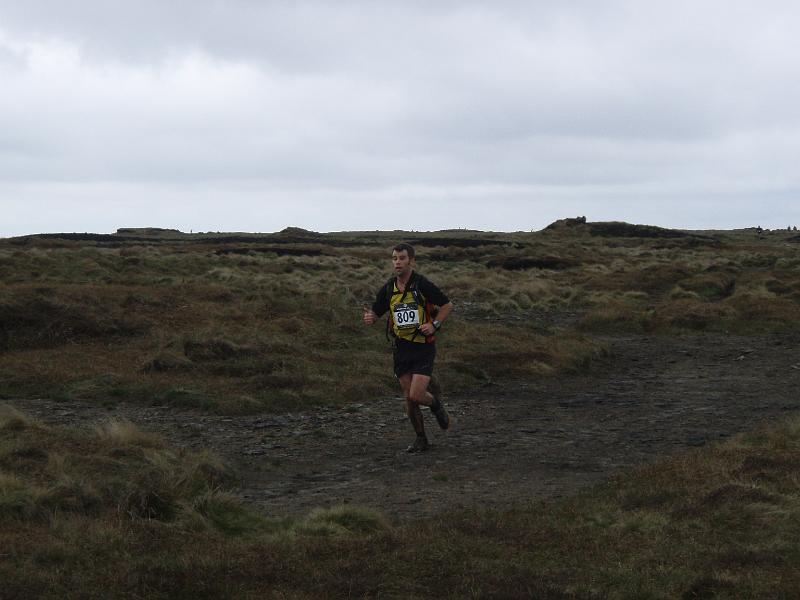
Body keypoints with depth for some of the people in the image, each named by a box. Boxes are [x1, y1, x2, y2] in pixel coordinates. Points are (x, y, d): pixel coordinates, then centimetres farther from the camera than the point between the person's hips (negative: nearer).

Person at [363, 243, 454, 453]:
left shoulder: (423, 285, -12)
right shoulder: (388, 289, 1)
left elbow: (447, 305, -2)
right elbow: (375, 314, 9)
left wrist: (434, 325, -15)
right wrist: (369, 318, -14)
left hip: (423, 347, -4)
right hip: (401, 347, 4)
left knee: (416, 395, -13)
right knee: (408, 398, 5)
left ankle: (435, 401, 21)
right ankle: (421, 439, 21)